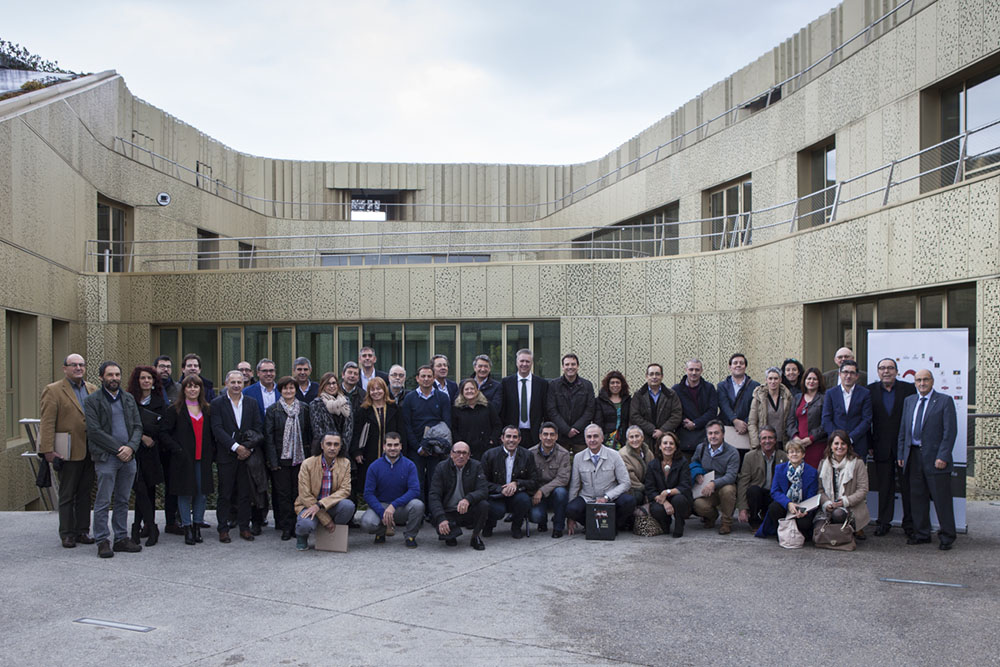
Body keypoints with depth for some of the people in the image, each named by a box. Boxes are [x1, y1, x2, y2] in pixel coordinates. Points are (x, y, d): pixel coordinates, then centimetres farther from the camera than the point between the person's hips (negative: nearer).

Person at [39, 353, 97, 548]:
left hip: (89, 451, 5)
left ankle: (82, 531, 20)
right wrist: (48, 450, -16)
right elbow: (47, 423, -9)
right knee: (67, 495, 3)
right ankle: (67, 534, 11)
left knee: (85, 493, 11)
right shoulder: (53, 391, -4)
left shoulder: (92, 390, 13)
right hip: (69, 452, -5)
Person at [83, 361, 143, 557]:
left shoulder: (129, 399, 14)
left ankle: (121, 538, 15)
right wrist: (118, 449, -13)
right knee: (103, 502, -3)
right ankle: (102, 541, 4)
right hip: (105, 458, -5)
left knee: (123, 501, 9)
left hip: (128, 457, 5)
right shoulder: (92, 401, -2)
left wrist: (131, 447, -8)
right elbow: (94, 431, -9)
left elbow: (138, 426, 10)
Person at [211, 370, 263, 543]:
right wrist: (236, 447, -16)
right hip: (226, 455, -2)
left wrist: (249, 448, -7)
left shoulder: (252, 403, 10)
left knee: (245, 493, 6)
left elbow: (258, 428, 6)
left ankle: (244, 527, 14)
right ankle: (223, 529, 9)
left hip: (247, 454, 2)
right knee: (225, 494, 2)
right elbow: (217, 429, -9)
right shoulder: (217, 404, 0)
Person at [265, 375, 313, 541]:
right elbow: (268, 437, -2)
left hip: (300, 457, 2)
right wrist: (273, 461, -8)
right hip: (281, 458, -1)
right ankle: (286, 527, 7)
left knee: (297, 492, 2)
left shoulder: (304, 409, 7)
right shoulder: (272, 410, 0)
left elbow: (309, 433, 10)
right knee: (284, 493, 0)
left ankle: (297, 524, 11)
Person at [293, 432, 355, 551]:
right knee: (305, 525, -35)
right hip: (309, 505, -3)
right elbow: (305, 496, -12)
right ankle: (302, 536, 5)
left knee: (348, 505, -30)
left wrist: (320, 505, -26)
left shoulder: (345, 463, -3)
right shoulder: (307, 464, -10)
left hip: (332, 505, 3)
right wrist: (326, 520, -17)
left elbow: (345, 490, -11)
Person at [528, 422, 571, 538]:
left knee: (560, 491, -35)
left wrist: (542, 491, -24)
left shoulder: (563, 454, -7)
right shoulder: (531, 453, -2)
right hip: (537, 494, 0)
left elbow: (563, 479, -16)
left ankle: (558, 527, -11)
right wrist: (534, 493, -18)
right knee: (535, 515, -29)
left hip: (554, 492, 0)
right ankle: (542, 522, 14)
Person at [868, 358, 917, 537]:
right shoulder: (871, 390, 4)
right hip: (882, 447, 1)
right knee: (884, 487, 7)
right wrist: (869, 445, 1)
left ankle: (909, 523, 15)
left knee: (907, 486, 5)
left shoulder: (908, 388, 1)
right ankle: (884, 523, 13)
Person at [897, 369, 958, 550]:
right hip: (913, 456, 5)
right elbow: (903, 430, 16)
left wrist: (942, 457, -14)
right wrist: (901, 454, 10)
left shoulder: (945, 401, -3)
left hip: (935, 457, -5)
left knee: (942, 498, 0)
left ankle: (946, 537, 11)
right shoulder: (909, 401, 14)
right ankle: (921, 534, 20)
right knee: (917, 498, 10)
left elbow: (950, 431, -8)